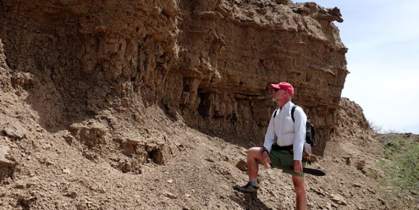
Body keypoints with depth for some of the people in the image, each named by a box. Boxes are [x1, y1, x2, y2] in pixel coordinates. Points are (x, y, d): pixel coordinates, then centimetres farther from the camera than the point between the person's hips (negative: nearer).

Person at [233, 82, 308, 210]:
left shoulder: (296, 111, -8)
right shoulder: (275, 114, 14)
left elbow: (299, 136, -17)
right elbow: (270, 135, 10)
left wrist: (297, 159, -24)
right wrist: (265, 151, -9)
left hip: (293, 153, -7)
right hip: (278, 151, 7)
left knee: (299, 188, -4)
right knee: (252, 152, 0)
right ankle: (252, 186, 5)